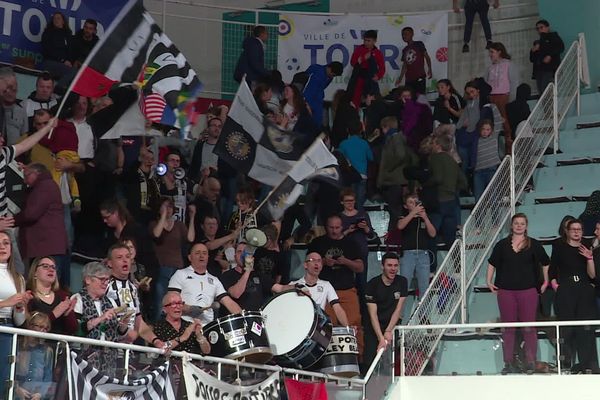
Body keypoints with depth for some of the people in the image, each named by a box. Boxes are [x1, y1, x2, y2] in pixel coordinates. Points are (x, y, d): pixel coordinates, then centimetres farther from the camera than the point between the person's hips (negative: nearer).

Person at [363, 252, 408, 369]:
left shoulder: (402, 282, -3)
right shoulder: (372, 284, -11)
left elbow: (398, 309, -7)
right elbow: (373, 314, -17)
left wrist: (389, 331, -18)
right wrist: (381, 338, -27)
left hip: (393, 325, 2)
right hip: (374, 328, -2)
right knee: (370, 361, -10)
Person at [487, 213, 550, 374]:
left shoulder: (533, 245, 5)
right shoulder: (502, 245, 7)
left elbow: (546, 263, 15)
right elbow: (492, 263, 16)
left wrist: (546, 281, 11)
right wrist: (489, 281, 9)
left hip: (528, 290, -1)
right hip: (506, 291, 1)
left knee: (529, 327, -2)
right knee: (508, 328, 4)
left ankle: (530, 362, 4)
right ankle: (509, 362, 10)